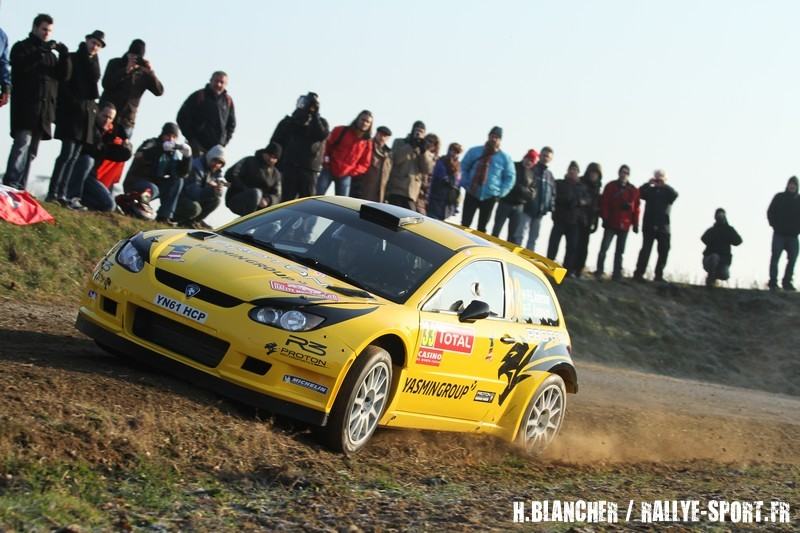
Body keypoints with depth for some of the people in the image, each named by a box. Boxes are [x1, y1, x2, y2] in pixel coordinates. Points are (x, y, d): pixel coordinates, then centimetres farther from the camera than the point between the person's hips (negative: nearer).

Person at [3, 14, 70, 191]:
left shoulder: (50, 54, 23)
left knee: (31, 150, 3)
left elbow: (63, 76, 12)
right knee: (23, 143, -19)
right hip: (25, 106, -6)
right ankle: (11, 185, -25)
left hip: (44, 109, 6)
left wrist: (65, 56, -4)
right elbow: (21, 65, -14)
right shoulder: (22, 47, 7)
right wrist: (41, 50, -19)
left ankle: (20, 187, 3)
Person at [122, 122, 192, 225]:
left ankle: (164, 216, -16)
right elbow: (139, 156, -32)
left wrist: (187, 156, -16)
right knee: (152, 190, -37)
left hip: (154, 184, 7)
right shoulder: (152, 143, -9)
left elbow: (183, 174, -2)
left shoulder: (173, 152, 8)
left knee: (177, 181, -10)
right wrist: (162, 148, -37)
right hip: (135, 182, -7)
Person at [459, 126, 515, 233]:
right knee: (465, 225, 2)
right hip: (472, 194, 1)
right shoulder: (474, 151, -1)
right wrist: (466, 184, -3)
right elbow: (463, 168, 8)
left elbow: (510, 177, 3)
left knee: (482, 227, 6)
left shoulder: (505, 158, -3)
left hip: (490, 197, 0)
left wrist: (500, 193, -5)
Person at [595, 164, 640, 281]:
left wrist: (635, 224, 3)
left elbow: (636, 208, 6)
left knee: (620, 251, 8)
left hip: (624, 225, 3)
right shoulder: (611, 187, 0)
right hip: (611, 223, -3)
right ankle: (599, 271, 0)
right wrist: (605, 218, -12)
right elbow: (604, 203, -4)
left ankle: (617, 274, 12)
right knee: (604, 247, -5)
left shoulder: (633, 190, 6)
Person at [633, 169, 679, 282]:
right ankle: (638, 274, -9)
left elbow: (675, 195, -11)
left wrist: (664, 185, -10)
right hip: (649, 225, -2)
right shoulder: (650, 190, 11)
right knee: (646, 250, -7)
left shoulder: (667, 191, 11)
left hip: (663, 227, 2)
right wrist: (649, 183, -12)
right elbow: (640, 193, -7)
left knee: (664, 251, 3)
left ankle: (658, 275, 11)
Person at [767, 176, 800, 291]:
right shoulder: (779, 197, 3)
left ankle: (787, 282, 8)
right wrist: (775, 225, -6)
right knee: (775, 257, -6)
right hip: (779, 234, -3)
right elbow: (770, 212, 3)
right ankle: (773, 282, -5)